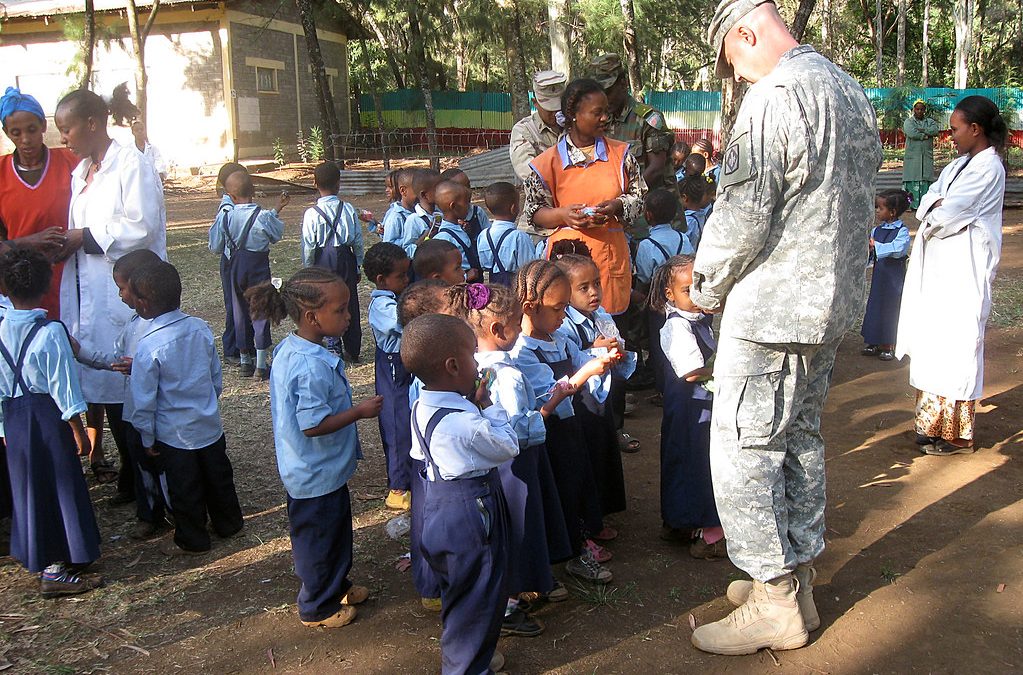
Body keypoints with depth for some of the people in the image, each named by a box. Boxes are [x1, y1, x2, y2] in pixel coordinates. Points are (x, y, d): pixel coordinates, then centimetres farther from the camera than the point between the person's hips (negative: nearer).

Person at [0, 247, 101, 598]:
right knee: (60, 487, 3)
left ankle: (33, 554, 34)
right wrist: (78, 429, -6)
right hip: (48, 416, -6)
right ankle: (55, 571, 8)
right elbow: (63, 385, -16)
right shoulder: (51, 332, -19)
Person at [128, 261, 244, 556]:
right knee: (218, 476, 23)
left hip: (175, 434, -5)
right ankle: (229, 523, 42)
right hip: (210, 424, 5)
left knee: (185, 489, 13)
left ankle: (192, 541, 31)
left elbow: (143, 401, -16)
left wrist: (148, 439, -2)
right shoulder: (201, 328, -8)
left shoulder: (149, 347, -24)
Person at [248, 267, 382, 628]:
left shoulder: (287, 349, 0)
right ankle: (317, 608, 30)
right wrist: (360, 411, -21)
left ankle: (337, 585, 47)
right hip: (319, 473, -10)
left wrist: (352, 406, 15)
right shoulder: (313, 367, -32)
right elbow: (313, 425, -31)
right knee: (320, 539, 11)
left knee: (336, 532, 27)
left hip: (308, 470, 10)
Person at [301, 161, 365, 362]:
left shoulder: (311, 213, -12)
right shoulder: (348, 209, -6)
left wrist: (308, 269, 3)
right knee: (350, 303, 12)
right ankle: (353, 351, 21)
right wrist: (358, 264, 13)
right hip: (346, 260, 3)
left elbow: (308, 246, -9)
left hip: (322, 261, -2)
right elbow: (358, 240, 1)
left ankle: (332, 347, 4)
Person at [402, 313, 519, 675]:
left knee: (458, 589, 28)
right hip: (470, 511, -10)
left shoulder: (421, 407, -2)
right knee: (478, 595, 9)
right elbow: (509, 447, -17)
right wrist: (488, 405, -9)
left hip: (438, 501, 10)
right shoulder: (466, 421, -30)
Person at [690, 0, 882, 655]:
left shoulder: (774, 95, -16)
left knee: (743, 451, -1)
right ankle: (798, 577, 29)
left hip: (772, 308, -10)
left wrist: (706, 288, -3)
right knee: (802, 439, 18)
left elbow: (742, 214, -19)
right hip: (832, 305, 10)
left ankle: (775, 603, 7)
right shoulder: (852, 91, 13)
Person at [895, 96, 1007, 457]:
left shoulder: (989, 168, -13)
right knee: (934, 343, 11)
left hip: (963, 273, -9)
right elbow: (928, 200, 10)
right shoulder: (962, 163, 17)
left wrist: (932, 217, 3)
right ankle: (934, 423, 21)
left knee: (956, 346, -6)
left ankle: (957, 434, 2)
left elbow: (947, 216, -16)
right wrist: (937, 204, -10)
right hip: (942, 268, 9)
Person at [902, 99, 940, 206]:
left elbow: (935, 131, -5)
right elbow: (911, 133, -12)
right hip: (912, 156, -3)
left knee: (926, 178, -1)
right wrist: (925, 135, -4)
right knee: (912, 177, -8)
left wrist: (919, 130, -8)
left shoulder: (930, 121, 16)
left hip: (927, 156, 3)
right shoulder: (909, 121, 8)